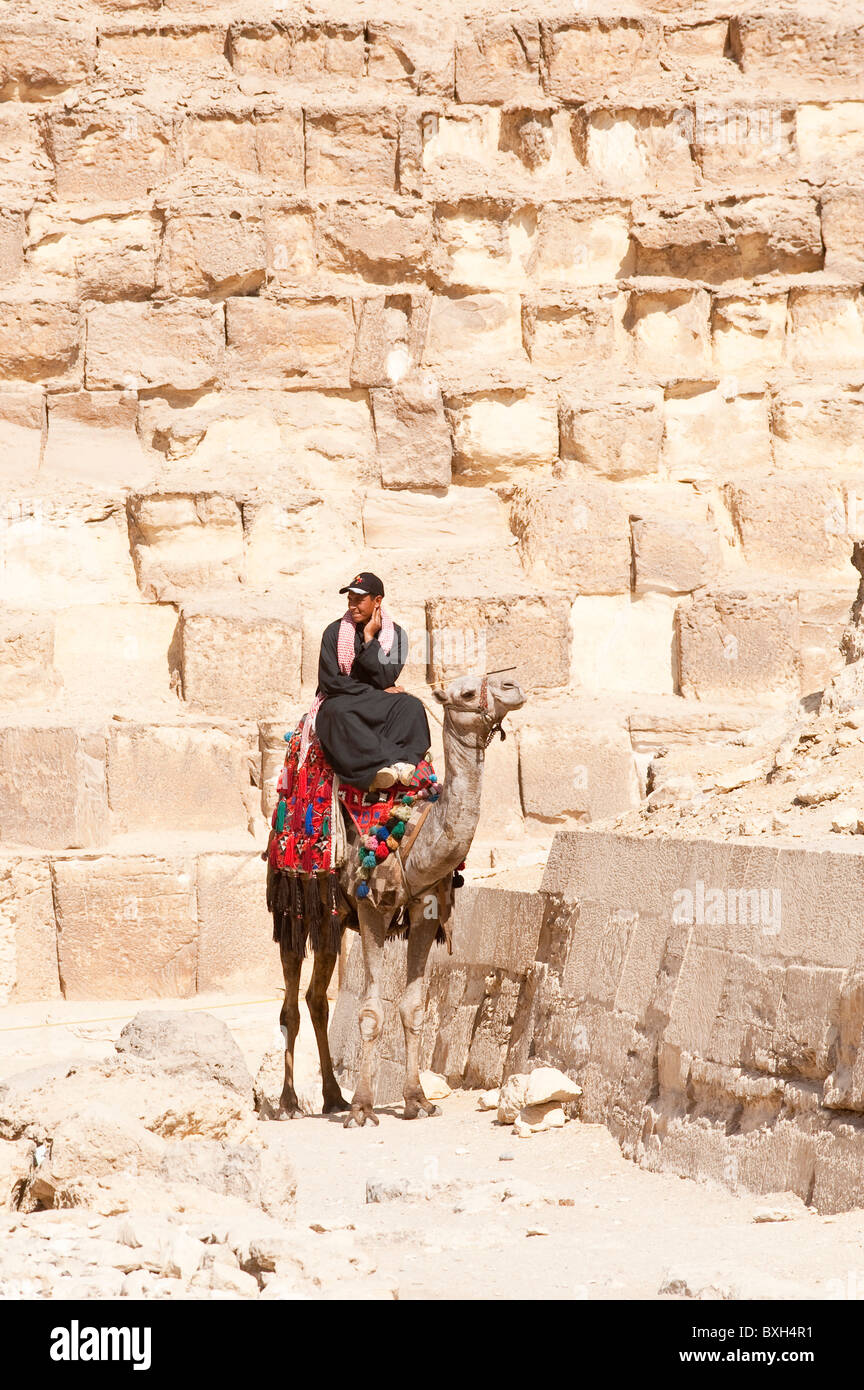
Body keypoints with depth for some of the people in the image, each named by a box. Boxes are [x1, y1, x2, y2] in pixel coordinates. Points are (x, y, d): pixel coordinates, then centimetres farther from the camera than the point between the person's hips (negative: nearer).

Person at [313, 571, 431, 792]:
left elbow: (385, 680, -8)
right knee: (339, 713, -39)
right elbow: (329, 681, -6)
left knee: (411, 705, -30)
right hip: (340, 700, -2)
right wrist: (374, 692, -9)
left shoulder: (395, 634, 4)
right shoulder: (334, 632, 1)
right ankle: (395, 761, -52)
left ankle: (381, 770, -49)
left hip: (378, 707, 2)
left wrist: (369, 639, -11)